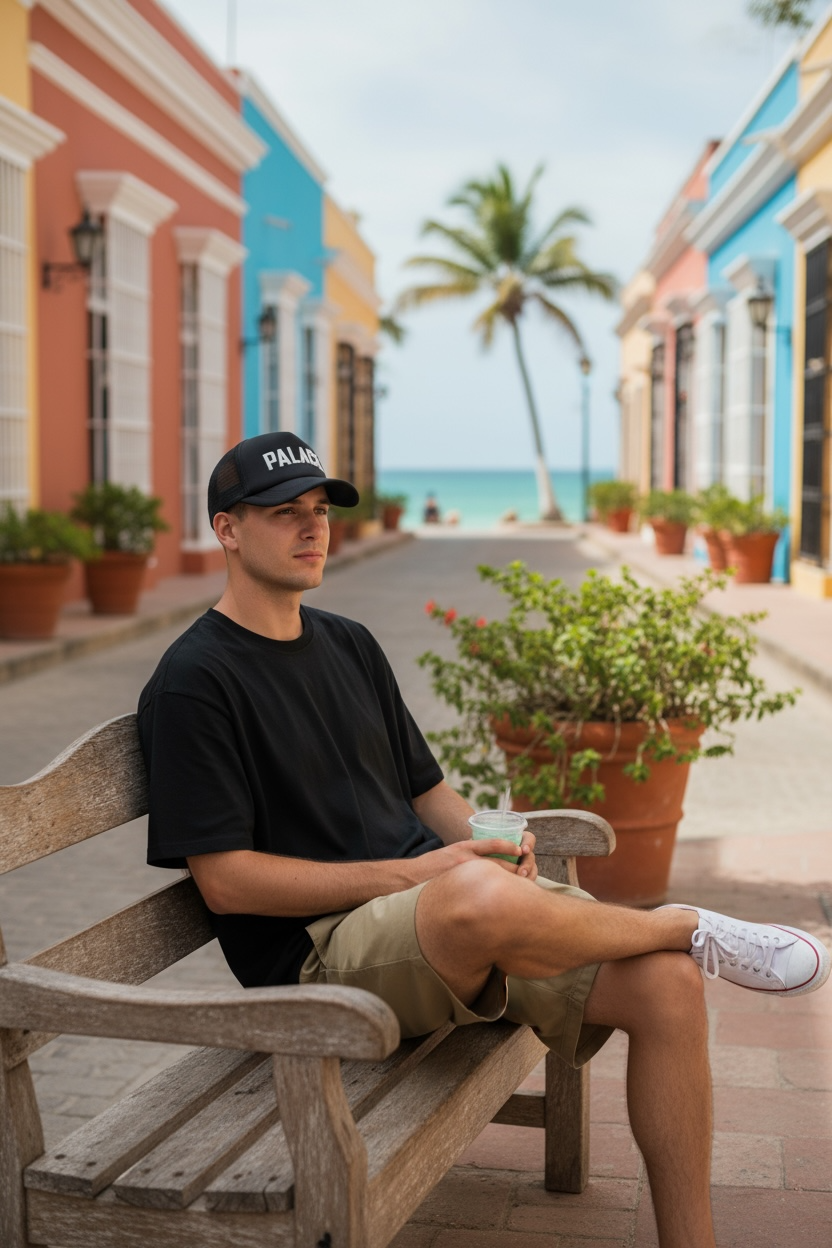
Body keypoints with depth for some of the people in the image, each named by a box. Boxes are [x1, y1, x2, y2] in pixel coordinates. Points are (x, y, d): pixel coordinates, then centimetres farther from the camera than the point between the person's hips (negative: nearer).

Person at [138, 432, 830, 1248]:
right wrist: (413, 874, -15)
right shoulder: (194, 682, -6)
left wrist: (489, 841, -1)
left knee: (666, 984, -13)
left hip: (445, 897, 7)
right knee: (482, 900, -39)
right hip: (319, 949, -7)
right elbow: (225, 880, -11)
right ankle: (693, 928, -9)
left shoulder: (350, 646, 18)